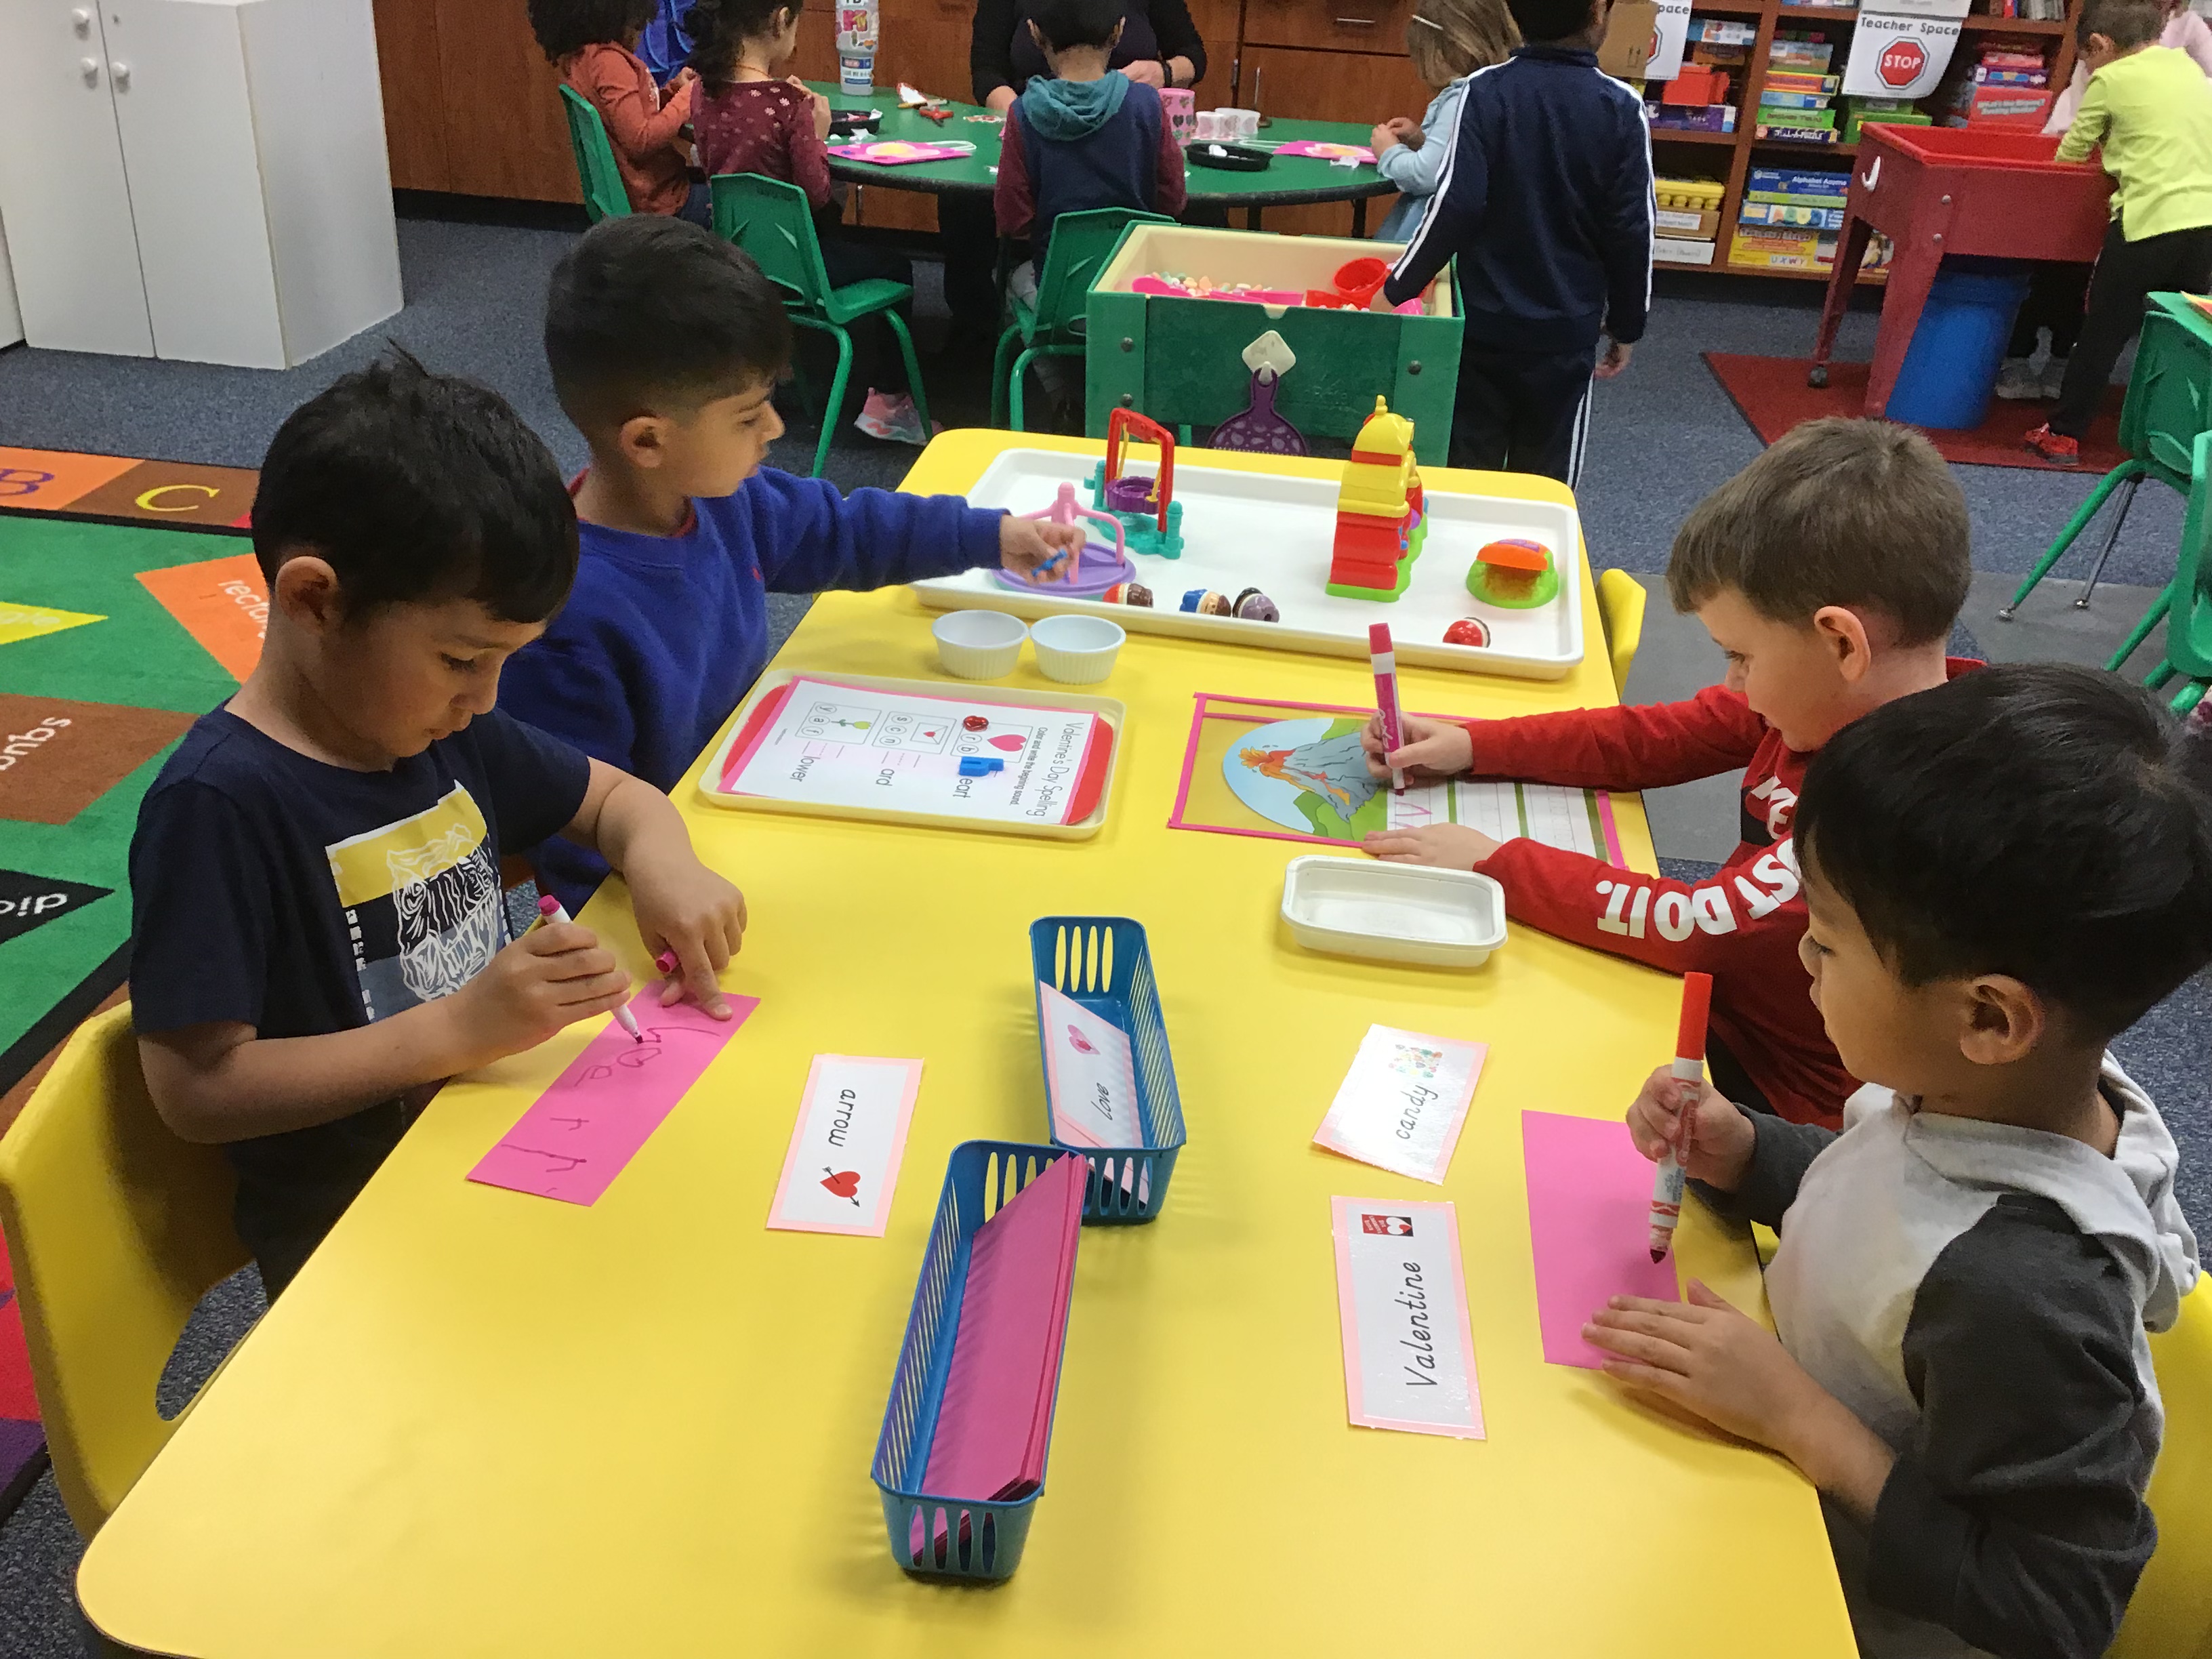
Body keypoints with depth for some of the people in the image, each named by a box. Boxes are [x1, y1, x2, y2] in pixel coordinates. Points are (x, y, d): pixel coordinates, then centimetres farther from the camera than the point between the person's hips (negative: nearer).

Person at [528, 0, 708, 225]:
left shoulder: (578, 55, 7)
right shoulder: (608, 61, -22)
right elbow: (641, 141, -25)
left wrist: (672, 90, 5)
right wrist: (686, 97, -15)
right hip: (656, 199, -10)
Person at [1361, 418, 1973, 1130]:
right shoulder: (1832, 696, -6)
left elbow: (1704, 925, -33)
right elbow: (1655, 739, 3)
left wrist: (1494, 862, -25)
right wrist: (1469, 746, -3)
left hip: (1774, 1093, -7)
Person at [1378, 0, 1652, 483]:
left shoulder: (1484, 93, -9)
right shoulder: (1622, 108, -6)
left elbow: (1455, 208, -16)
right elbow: (1631, 231, -4)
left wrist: (1393, 292, -7)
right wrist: (1626, 326, 7)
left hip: (1482, 320, 0)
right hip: (1567, 328, 0)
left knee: (1468, 469, 11)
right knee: (1545, 479, 11)